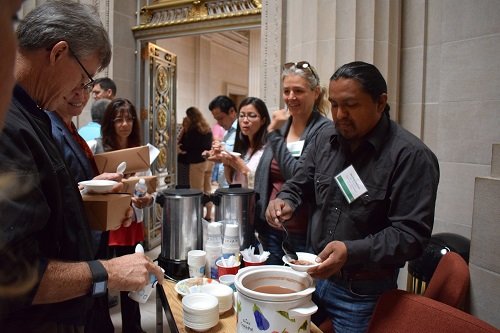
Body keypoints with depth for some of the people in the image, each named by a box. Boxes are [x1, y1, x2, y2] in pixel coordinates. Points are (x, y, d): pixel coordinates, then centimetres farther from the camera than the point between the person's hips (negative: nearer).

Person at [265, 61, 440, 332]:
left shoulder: (411, 156, -19)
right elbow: (299, 184, 12)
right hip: (315, 273, 6)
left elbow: (411, 233, -20)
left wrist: (351, 252, -32)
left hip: (362, 292, -5)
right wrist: (285, 200, -9)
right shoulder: (324, 139, -1)